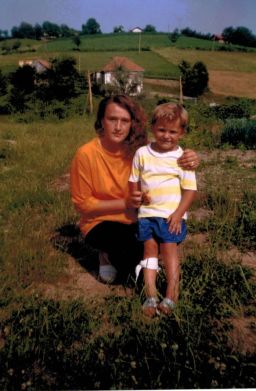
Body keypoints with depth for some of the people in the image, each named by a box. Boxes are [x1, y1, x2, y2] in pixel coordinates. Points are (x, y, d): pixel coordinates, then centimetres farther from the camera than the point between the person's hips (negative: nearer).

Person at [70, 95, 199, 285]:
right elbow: (82, 204, -13)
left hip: (135, 220, 4)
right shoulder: (86, 154, -20)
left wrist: (190, 160, -28)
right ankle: (110, 257, 7)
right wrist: (125, 203, -23)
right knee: (131, 253, -30)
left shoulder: (138, 148, -11)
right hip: (101, 223, -4)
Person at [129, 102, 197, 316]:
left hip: (172, 214, -3)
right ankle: (151, 295, 6)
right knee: (150, 249, 4)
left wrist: (178, 213, -13)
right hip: (146, 213, 3)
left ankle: (171, 296, 6)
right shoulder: (142, 153, 3)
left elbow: (190, 190, -6)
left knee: (169, 249, -4)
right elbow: (134, 181, 11)